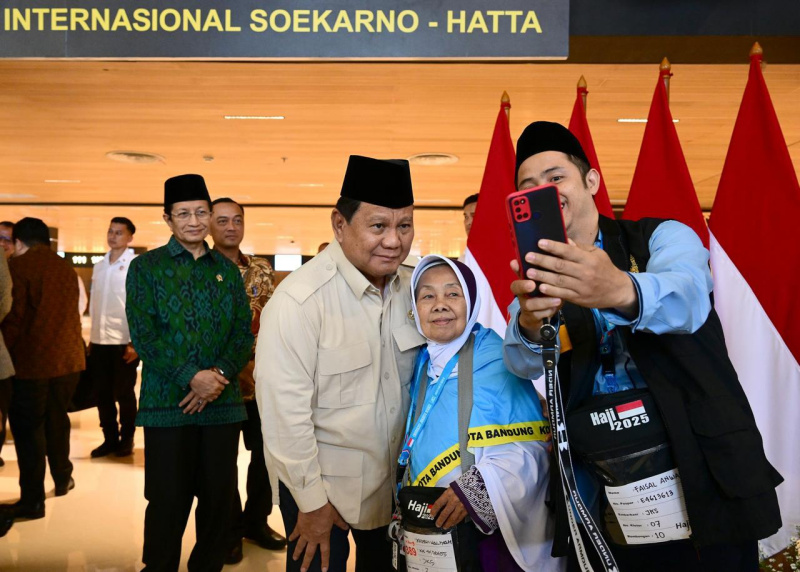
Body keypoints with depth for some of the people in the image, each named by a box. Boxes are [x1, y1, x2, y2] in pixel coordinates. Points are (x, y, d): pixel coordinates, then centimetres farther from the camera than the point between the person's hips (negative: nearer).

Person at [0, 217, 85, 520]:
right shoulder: (67, 268, 9)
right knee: (57, 420, 21)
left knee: (27, 428, 4)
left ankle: (32, 500, 7)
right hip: (68, 358, 6)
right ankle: (63, 479, 34)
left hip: (32, 360, -6)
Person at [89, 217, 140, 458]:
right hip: (99, 340, 5)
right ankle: (110, 438, 22)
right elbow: (94, 304, 15)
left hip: (124, 341, -5)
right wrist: (92, 337, 11)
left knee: (124, 393, 4)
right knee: (103, 393, 10)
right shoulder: (99, 266, 11)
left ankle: (126, 440, 19)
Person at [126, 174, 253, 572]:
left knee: (218, 498, 9)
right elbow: (143, 335, -7)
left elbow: (244, 331, 5)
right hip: (167, 403, -3)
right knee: (168, 502, 5)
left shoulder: (227, 269, 10)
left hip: (222, 402, 3)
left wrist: (220, 374, -13)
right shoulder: (145, 267, 1)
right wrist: (191, 377, -17)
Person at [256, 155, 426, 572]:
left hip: (392, 478, 5)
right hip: (319, 482, -5)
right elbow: (284, 412, -21)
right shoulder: (299, 300, -24)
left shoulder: (410, 286, -7)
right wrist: (312, 502, -14)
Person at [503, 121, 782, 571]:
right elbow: (524, 362, -13)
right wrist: (529, 324, -37)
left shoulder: (663, 236, 0)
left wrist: (621, 290, -47)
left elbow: (688, 298, -24)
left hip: (704, 483, -2)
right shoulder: (536, 282, 7)